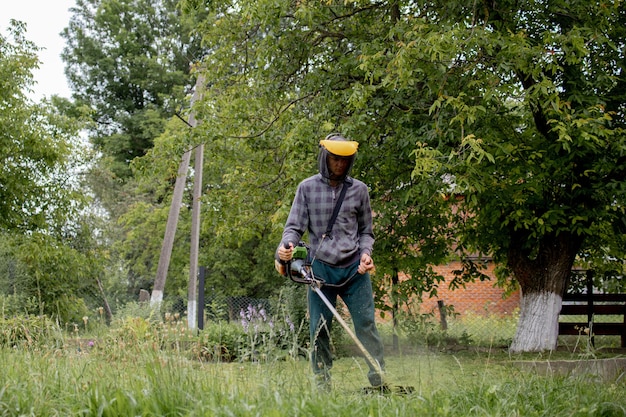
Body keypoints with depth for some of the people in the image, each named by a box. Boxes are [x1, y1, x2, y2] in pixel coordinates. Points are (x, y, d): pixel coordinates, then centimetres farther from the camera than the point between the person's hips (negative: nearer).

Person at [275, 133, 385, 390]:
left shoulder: (358, 189, 10)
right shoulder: (307, 188, 5)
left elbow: (365, 231, 16)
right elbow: (295, 226, 3)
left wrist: (365, 253, -3)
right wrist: (285, 246, -18)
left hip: (354, 269, 1)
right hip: (321, 269, -1)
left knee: (366, 325, -4)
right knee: (319, 330, 0)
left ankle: (379, 381, 0)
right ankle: (322, 385, 7)